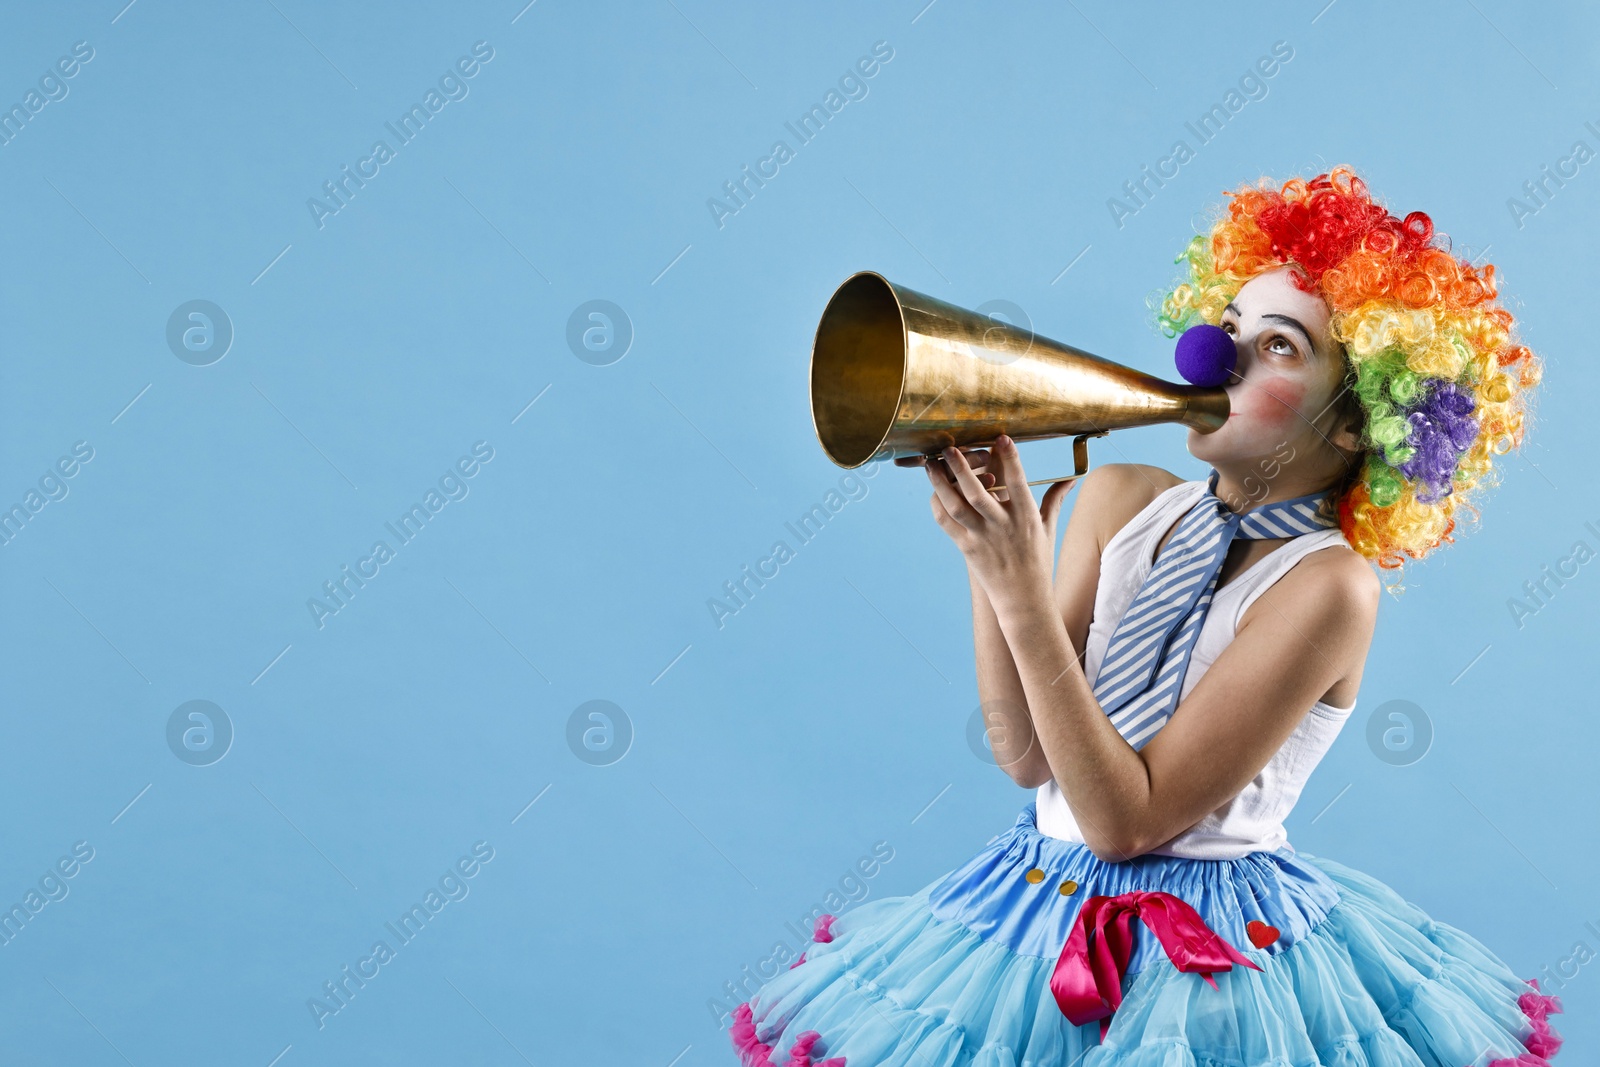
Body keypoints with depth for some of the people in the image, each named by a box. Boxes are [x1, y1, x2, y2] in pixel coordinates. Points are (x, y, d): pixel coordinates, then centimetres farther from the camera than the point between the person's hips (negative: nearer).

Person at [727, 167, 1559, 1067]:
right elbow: (1026, 757, -6)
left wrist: (1023, 593, -26)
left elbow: (1128, 820, -22)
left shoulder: (1330, 587, -18)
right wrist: (986, 551, -16)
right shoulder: (1121, 501, -1)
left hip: (1215, 954, -5)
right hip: (1047, 907, 5)